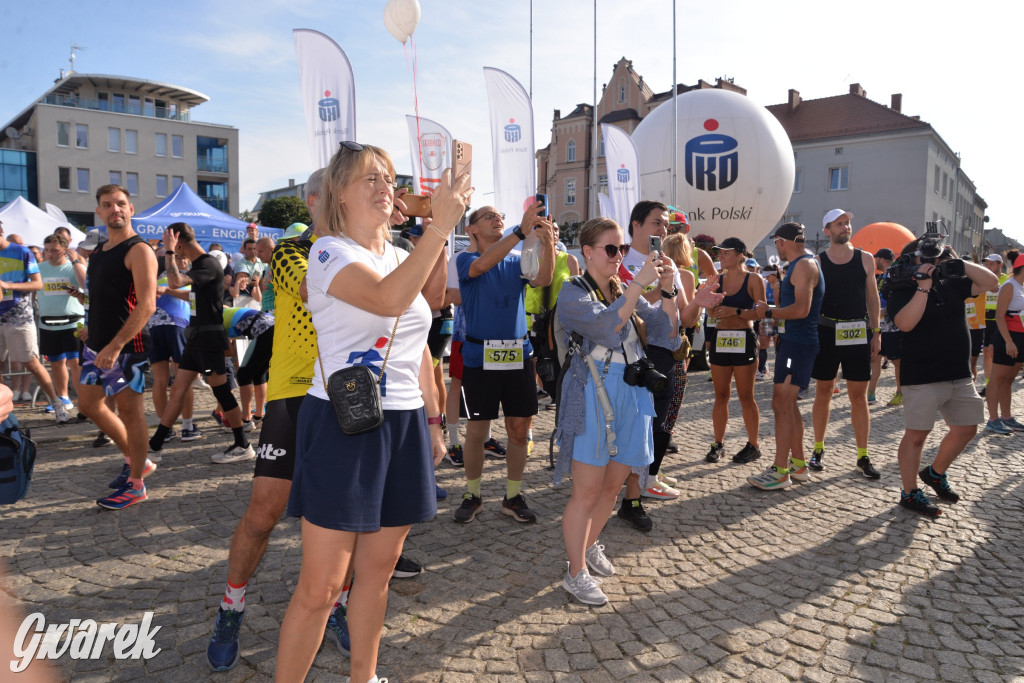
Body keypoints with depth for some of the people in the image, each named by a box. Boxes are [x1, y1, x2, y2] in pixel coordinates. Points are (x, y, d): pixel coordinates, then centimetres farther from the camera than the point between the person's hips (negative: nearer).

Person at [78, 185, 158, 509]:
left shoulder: (138, 250, -13)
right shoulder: (99, 251, 14)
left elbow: (147, 305, -21)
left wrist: (115, 346, -26)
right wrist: (92, 330, 16)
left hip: (126, 345, -9)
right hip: (98, 343, 9)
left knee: (130, 410, -1)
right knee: (89, 404, 15)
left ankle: (135, 484, 12)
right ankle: (135, 459, 29)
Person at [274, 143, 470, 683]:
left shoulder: (403, 259, 13)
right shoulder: (330, 252, -8)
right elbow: (388, 299, -30)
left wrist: (433, 419, 18)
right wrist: (440, 226, -31)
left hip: (404, 426, 7)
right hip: (342, 425, -6)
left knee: (377, 571, 16)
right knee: (319, 587, -1)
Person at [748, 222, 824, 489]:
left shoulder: (804, 265, -14)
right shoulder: (799, 265, 18)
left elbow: (801, 309, -24)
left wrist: (769, 312, -13)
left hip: (798, 343, -11)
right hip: (793, 340, 11)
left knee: (782, 404, -9)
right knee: (788, 404, 15)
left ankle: (780, 472, -5)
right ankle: (798, 464, 24)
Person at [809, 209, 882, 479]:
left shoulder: (865, 259, 6)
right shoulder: (817, 262, 2)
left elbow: (872, 297, 9)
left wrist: (876, 332, 4)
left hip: (858, 333, 1)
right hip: (826, 331, -1)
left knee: (859, 396, 3)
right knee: (823, 393, 7)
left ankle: (862, 456, 11)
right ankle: (818, 449, 19)